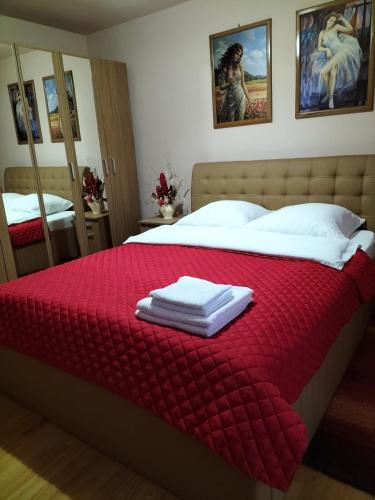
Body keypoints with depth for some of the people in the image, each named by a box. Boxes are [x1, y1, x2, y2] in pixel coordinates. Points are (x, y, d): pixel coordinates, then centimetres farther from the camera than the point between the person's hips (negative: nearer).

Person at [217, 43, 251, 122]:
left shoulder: (239, 66, 0)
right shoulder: (224, 67, -8)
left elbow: (243, 84, 8)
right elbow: (221, 87, -9)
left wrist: (249, 99, 8)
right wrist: (230, 83, -28)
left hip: (241, 97, 2)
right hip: (229, 98, -2)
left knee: (240, 120, 6)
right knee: (230, 122, 5)